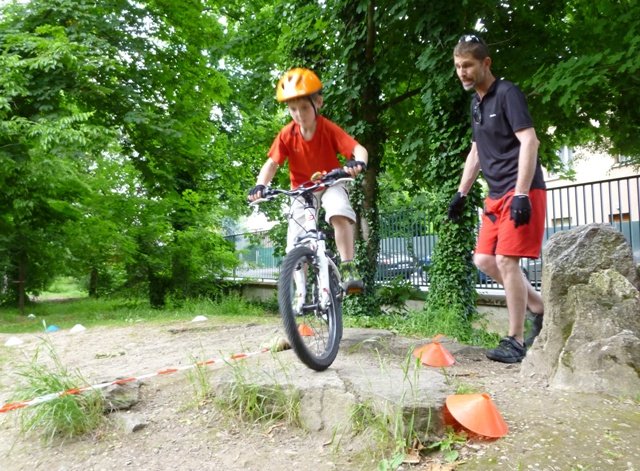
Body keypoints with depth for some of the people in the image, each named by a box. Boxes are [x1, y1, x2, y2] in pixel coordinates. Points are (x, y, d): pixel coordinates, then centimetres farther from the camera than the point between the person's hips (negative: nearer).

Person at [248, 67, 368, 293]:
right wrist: (260, 185, -37)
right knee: (295, 245, -7)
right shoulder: (286, 134, -16)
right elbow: (272, 163, -18)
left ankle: (347, 268, -25)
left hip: (331, 184, -2)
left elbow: (358, 149, -31)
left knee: (340, 212, -36)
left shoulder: (329, 129, -21)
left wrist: (358, 162, -55)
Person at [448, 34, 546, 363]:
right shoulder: (476, 103, 16)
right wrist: (461, 193, 18)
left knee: (506, 260, -11)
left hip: (520, 191, -9)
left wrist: (521, 194, -24)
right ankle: (539, 308, 21)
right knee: (484, 259, 7)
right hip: (496, 194, 9)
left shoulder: (507, 93, -9)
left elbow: (529, 141, -17)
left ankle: (516, 341, 0)